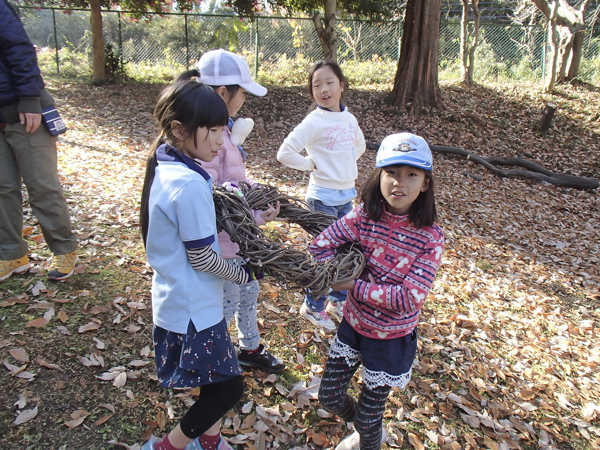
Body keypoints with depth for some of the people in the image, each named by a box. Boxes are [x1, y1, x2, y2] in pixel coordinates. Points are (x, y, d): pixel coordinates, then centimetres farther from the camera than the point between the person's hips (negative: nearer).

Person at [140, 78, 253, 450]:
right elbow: (202, 258, -22)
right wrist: (244, 274, -5)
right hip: (194, 308, -10)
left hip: (177, 298, 10)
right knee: (228, 388, 7)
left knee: (218, 379, 25)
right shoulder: (190, 184, -28)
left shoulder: (165, 166, 2)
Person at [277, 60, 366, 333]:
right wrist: (311, 164, -11)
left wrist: (346, 165, 9)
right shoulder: (313, 122, -15)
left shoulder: (349, 119, 4)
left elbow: (360, 145, 24)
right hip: (323, 197, -6)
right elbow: (285, 153, -20)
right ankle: (312, 307, 22)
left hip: (347, 194, 7)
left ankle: (337, 301, 35)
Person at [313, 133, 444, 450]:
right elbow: (321, 245, -9)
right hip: (353, 323, 4)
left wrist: (355, 286, -24)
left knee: (369, 411, 15)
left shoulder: (430, 237, -21)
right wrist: (340, 275, -20)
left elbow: (410, 297, -26)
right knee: (329, 395, 19)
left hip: (391, 337, -4)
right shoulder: (364, 216, -13)